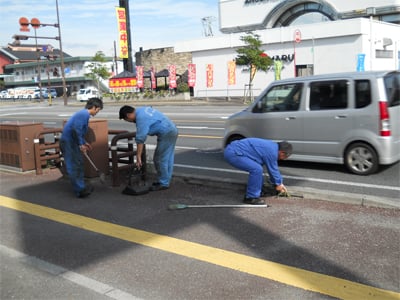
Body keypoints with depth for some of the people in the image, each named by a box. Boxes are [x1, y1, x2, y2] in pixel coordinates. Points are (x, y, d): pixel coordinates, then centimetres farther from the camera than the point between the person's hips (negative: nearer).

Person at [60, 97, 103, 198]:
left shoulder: (83, 114, 15)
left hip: (72, 142, 11)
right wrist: (81, 144, -18)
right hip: (68, 143, -11)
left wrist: (84, 143, 21)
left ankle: (81, 187, 25)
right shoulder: (85, 114, -16)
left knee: (79, 165, 16)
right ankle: (80, 190, -3)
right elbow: (76, 129, -26)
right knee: (73, 167, -6)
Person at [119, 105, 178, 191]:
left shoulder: (141, 118, -16)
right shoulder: (142, 109, 12)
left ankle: (163, 183, 4)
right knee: (167, 159, 14)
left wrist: (138, 157, -19)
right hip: (172, 130, 10)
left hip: (166, 134, -10)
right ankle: (165, 181, 22)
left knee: (160, 160, -3)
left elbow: (140, 139, -20)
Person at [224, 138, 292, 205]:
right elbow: (273, 169, -3)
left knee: (256, 168, 19)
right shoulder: (272, 151, -15)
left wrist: (280, 183, 31)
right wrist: (279, 184, 14)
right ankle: (251, 197, -6)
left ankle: (256, 193, 27)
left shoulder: (272, 146, 15)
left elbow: (274, 168, 26)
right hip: (233, 154, -11)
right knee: (257, 169, -18)